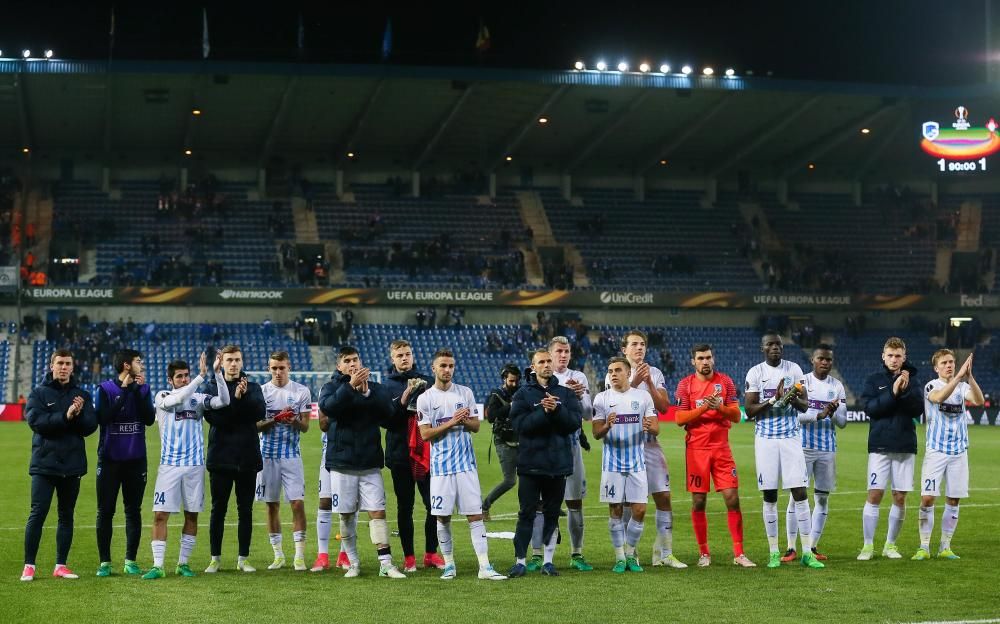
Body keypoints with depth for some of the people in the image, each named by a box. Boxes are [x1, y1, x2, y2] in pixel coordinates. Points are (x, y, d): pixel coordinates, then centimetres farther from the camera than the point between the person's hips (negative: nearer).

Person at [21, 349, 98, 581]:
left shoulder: (82, 395, 9)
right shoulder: (38, 393, 3)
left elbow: (91, 426, 0)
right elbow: (35, 420, -13)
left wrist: (78, 414, -19)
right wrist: (65, 417, -21)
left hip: (72, 465, 3)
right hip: (44, 464, -3)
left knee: (66, 516, 8)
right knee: (37, 514, -4)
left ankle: (61, 565, 15)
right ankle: (29, 565, 4)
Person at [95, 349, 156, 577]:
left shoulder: (143, 389, 5)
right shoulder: (106, 389, -4)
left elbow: (150, 419, -7)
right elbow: (103, 418, -17)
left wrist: (139, 390, -12)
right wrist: (124, 391, -16)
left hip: (136, 459, 3)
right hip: (110, 458, -3)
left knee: (133, 511, 6)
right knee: (105, 511, 1)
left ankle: (131, 560, 13)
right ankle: (105, 562, 8)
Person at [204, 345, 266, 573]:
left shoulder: (253, 387, 8)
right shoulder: (212, 387, 4)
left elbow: (260, 411, -10)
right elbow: (213, 417, -12)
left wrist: (244, 396, -21)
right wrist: (236, 399, -19)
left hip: (247, 458, 1)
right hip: (220, 458, -1)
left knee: (245, 510, 6)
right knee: (218, 509, 4)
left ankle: (243, 558, 13)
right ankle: (215, 558, 13)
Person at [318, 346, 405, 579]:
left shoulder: (375, 387, 9)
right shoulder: (331, 387, 4)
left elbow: (387, 413, -6)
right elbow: (327, 406, -18)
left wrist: (366, 392, -15)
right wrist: (351, 386, -25)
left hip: (370, 462, 1)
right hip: (341, 463, -1)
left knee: (378, 512, -6)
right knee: (346, 515, 5)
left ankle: (386, 564, -5)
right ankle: (353, 563, 17)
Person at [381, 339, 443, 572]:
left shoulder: (425, 382, 7)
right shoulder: (387, 386, 3)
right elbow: (387, 420, -7)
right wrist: (404, 399, -19)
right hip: (400, 455, -1)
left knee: (433, 504, 0)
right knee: (405, 507, 5)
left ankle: (431, 553, 12)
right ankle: (409, 556, 12)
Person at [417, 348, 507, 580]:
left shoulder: (465, 393, 7)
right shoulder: (425, 399, 0)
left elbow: (476, 426, 9)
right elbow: (425, 434, -5)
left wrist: (464, 420, -12)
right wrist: (451, 423, -14)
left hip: (466, 464, 1)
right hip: (441, 466, -1)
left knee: (475, 515, -3)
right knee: (443, 518, 3)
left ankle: (484, 566, -4)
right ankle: (449, 564, 17)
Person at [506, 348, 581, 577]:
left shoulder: (566, 393, 9)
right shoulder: (522, 395, 3)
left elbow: (574, 422, -2)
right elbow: (519, 424, -10)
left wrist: (557, 410, -16)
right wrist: (544, 412, -18)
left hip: (559, 462, 2)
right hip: (531, 462, -2)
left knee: (552, 513, 8)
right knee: (527, 513, -1)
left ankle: (548, 560, 15)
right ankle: (520, 561, 3)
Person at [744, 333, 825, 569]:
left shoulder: (794, 369, 5)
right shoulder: (755, 373, 0)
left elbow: (805, 405, 4)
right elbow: (749, 410, -3)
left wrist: (793, 399, -18)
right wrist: (774, 400, -16)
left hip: (791, 437, 1)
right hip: (766, 439, -1)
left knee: (800, 493, -5)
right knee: (769, 497, 2)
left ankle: (807, 552, -1)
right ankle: (774, 552, 11)